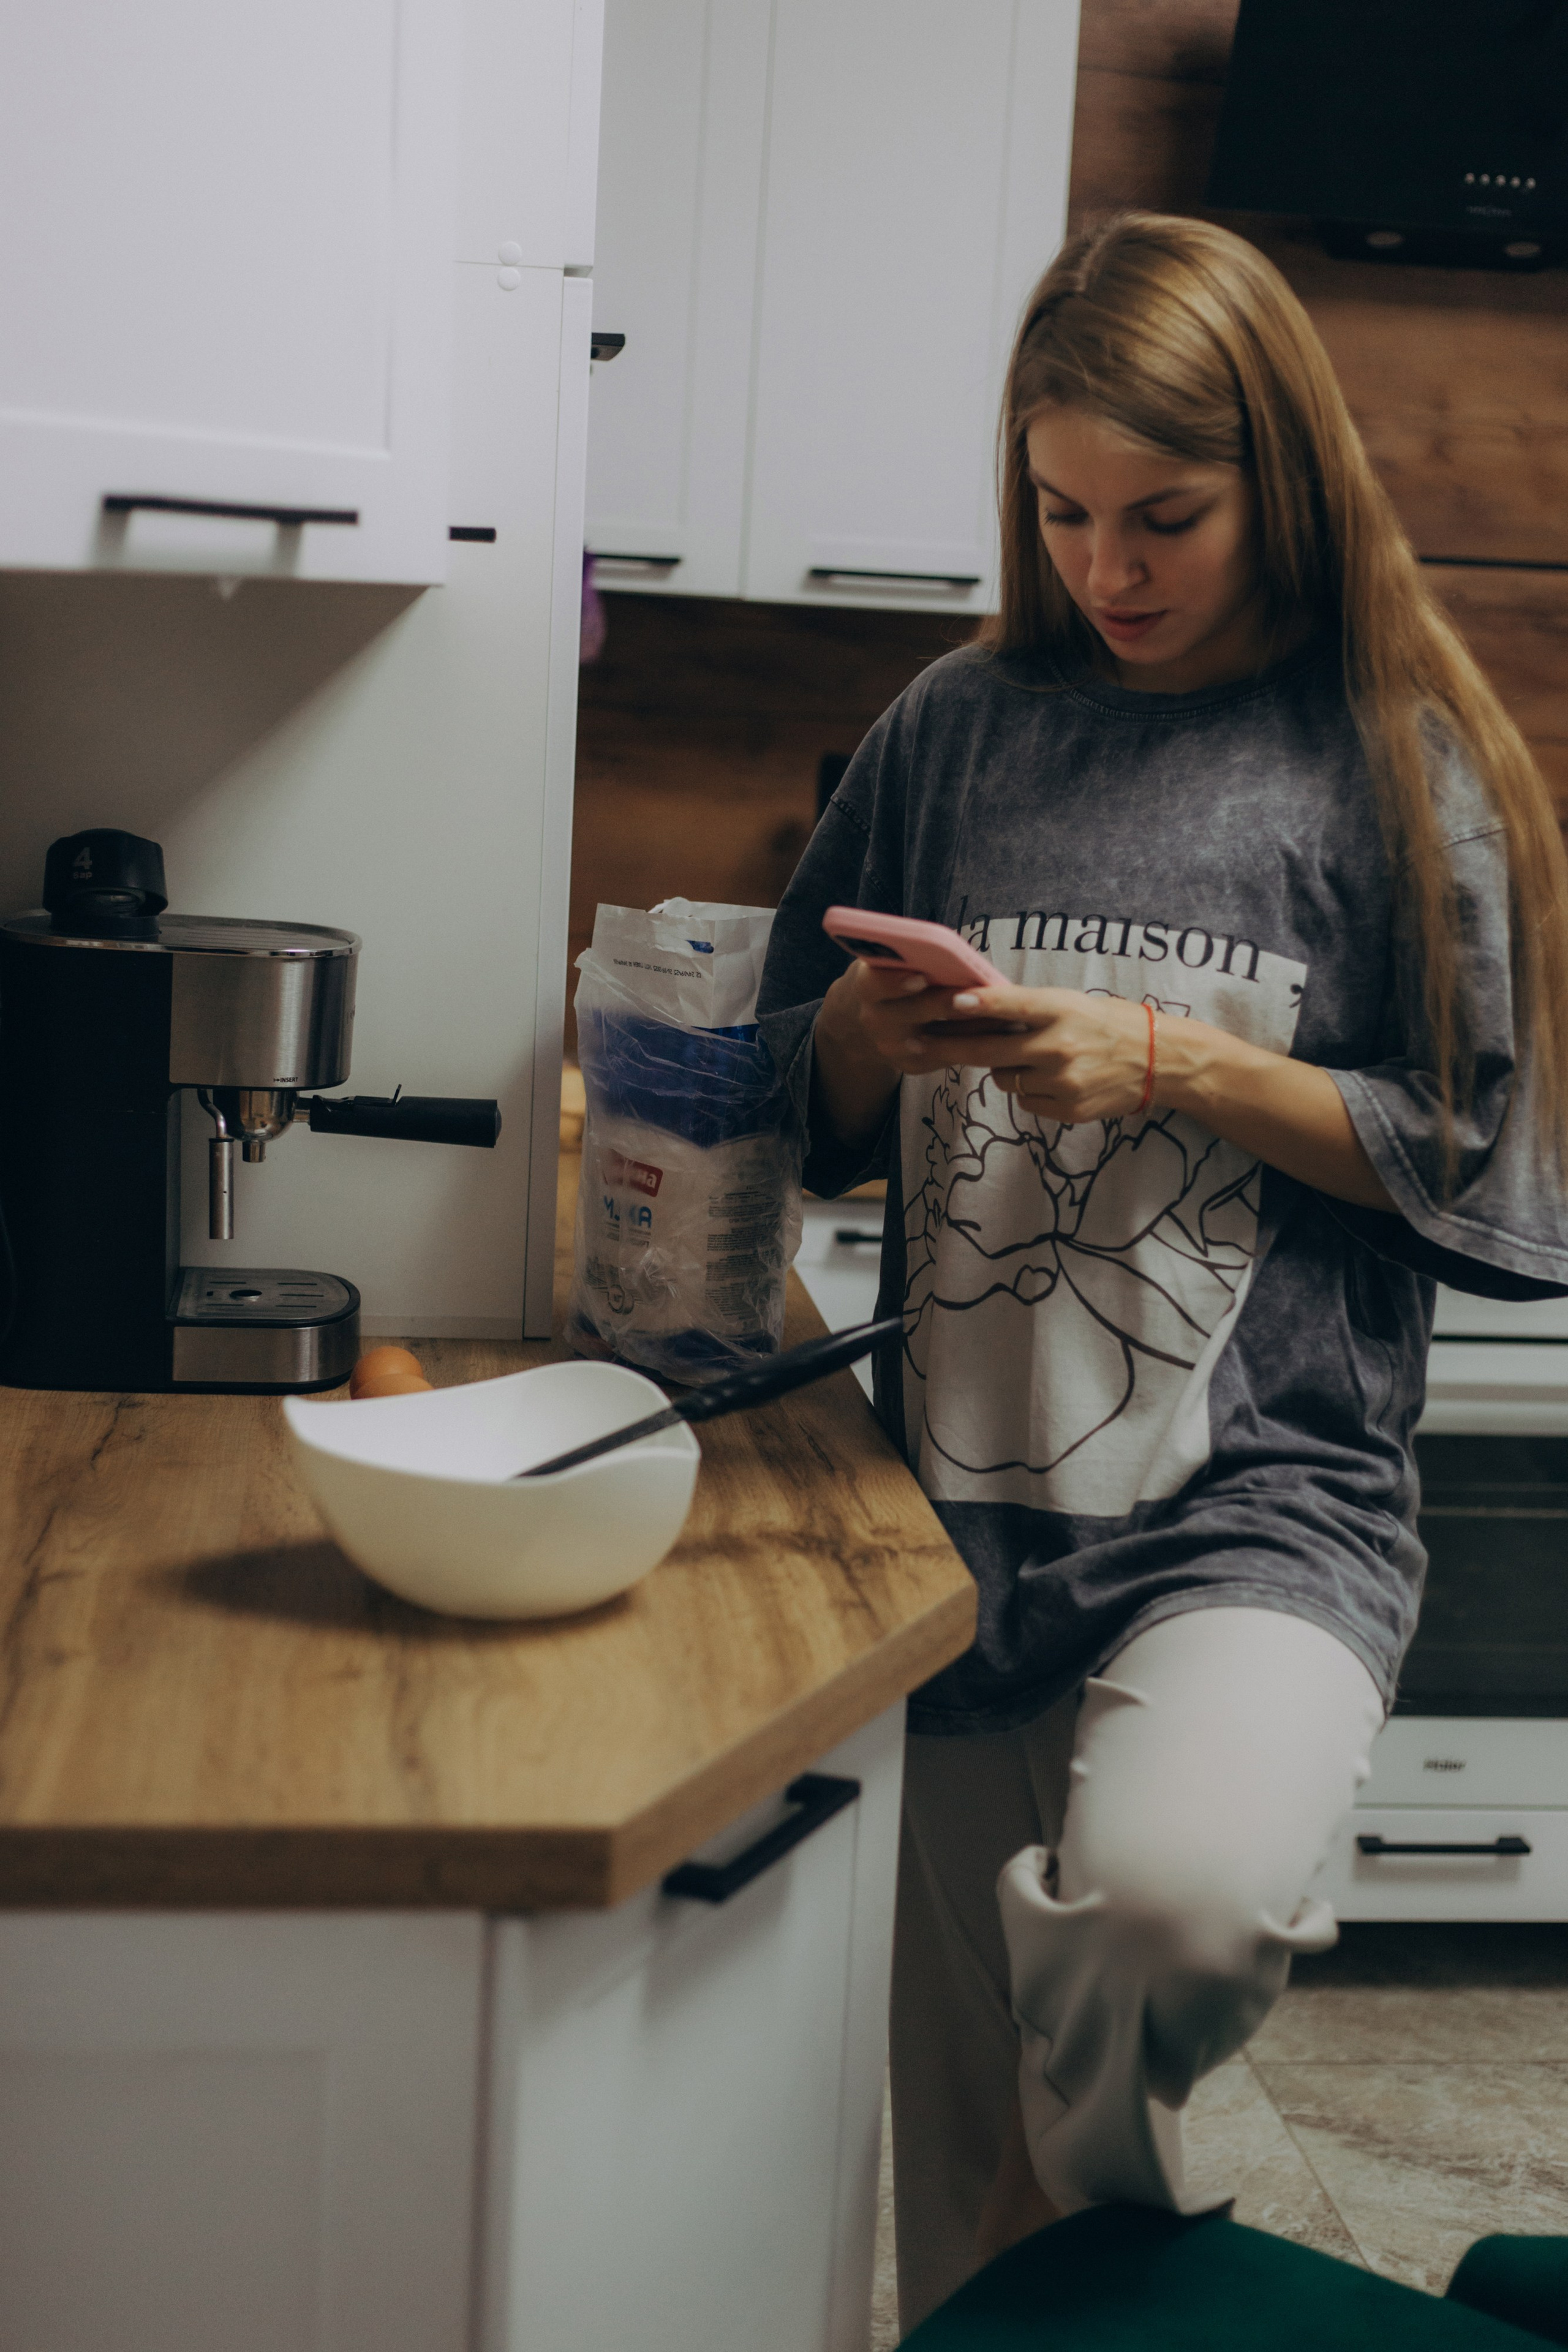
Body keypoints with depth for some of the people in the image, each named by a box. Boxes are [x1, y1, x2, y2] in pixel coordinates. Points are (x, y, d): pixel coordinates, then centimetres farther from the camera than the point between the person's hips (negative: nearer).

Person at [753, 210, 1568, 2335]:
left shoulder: (1394, 760, 0)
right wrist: (874, 1038, -8)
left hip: (1267, 1502, -3)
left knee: (1168, 1890, -32)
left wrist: (1171, 1065, -12)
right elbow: (806, 1112, 14)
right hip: (963, 1504, 3)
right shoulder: (960, 729, 8)